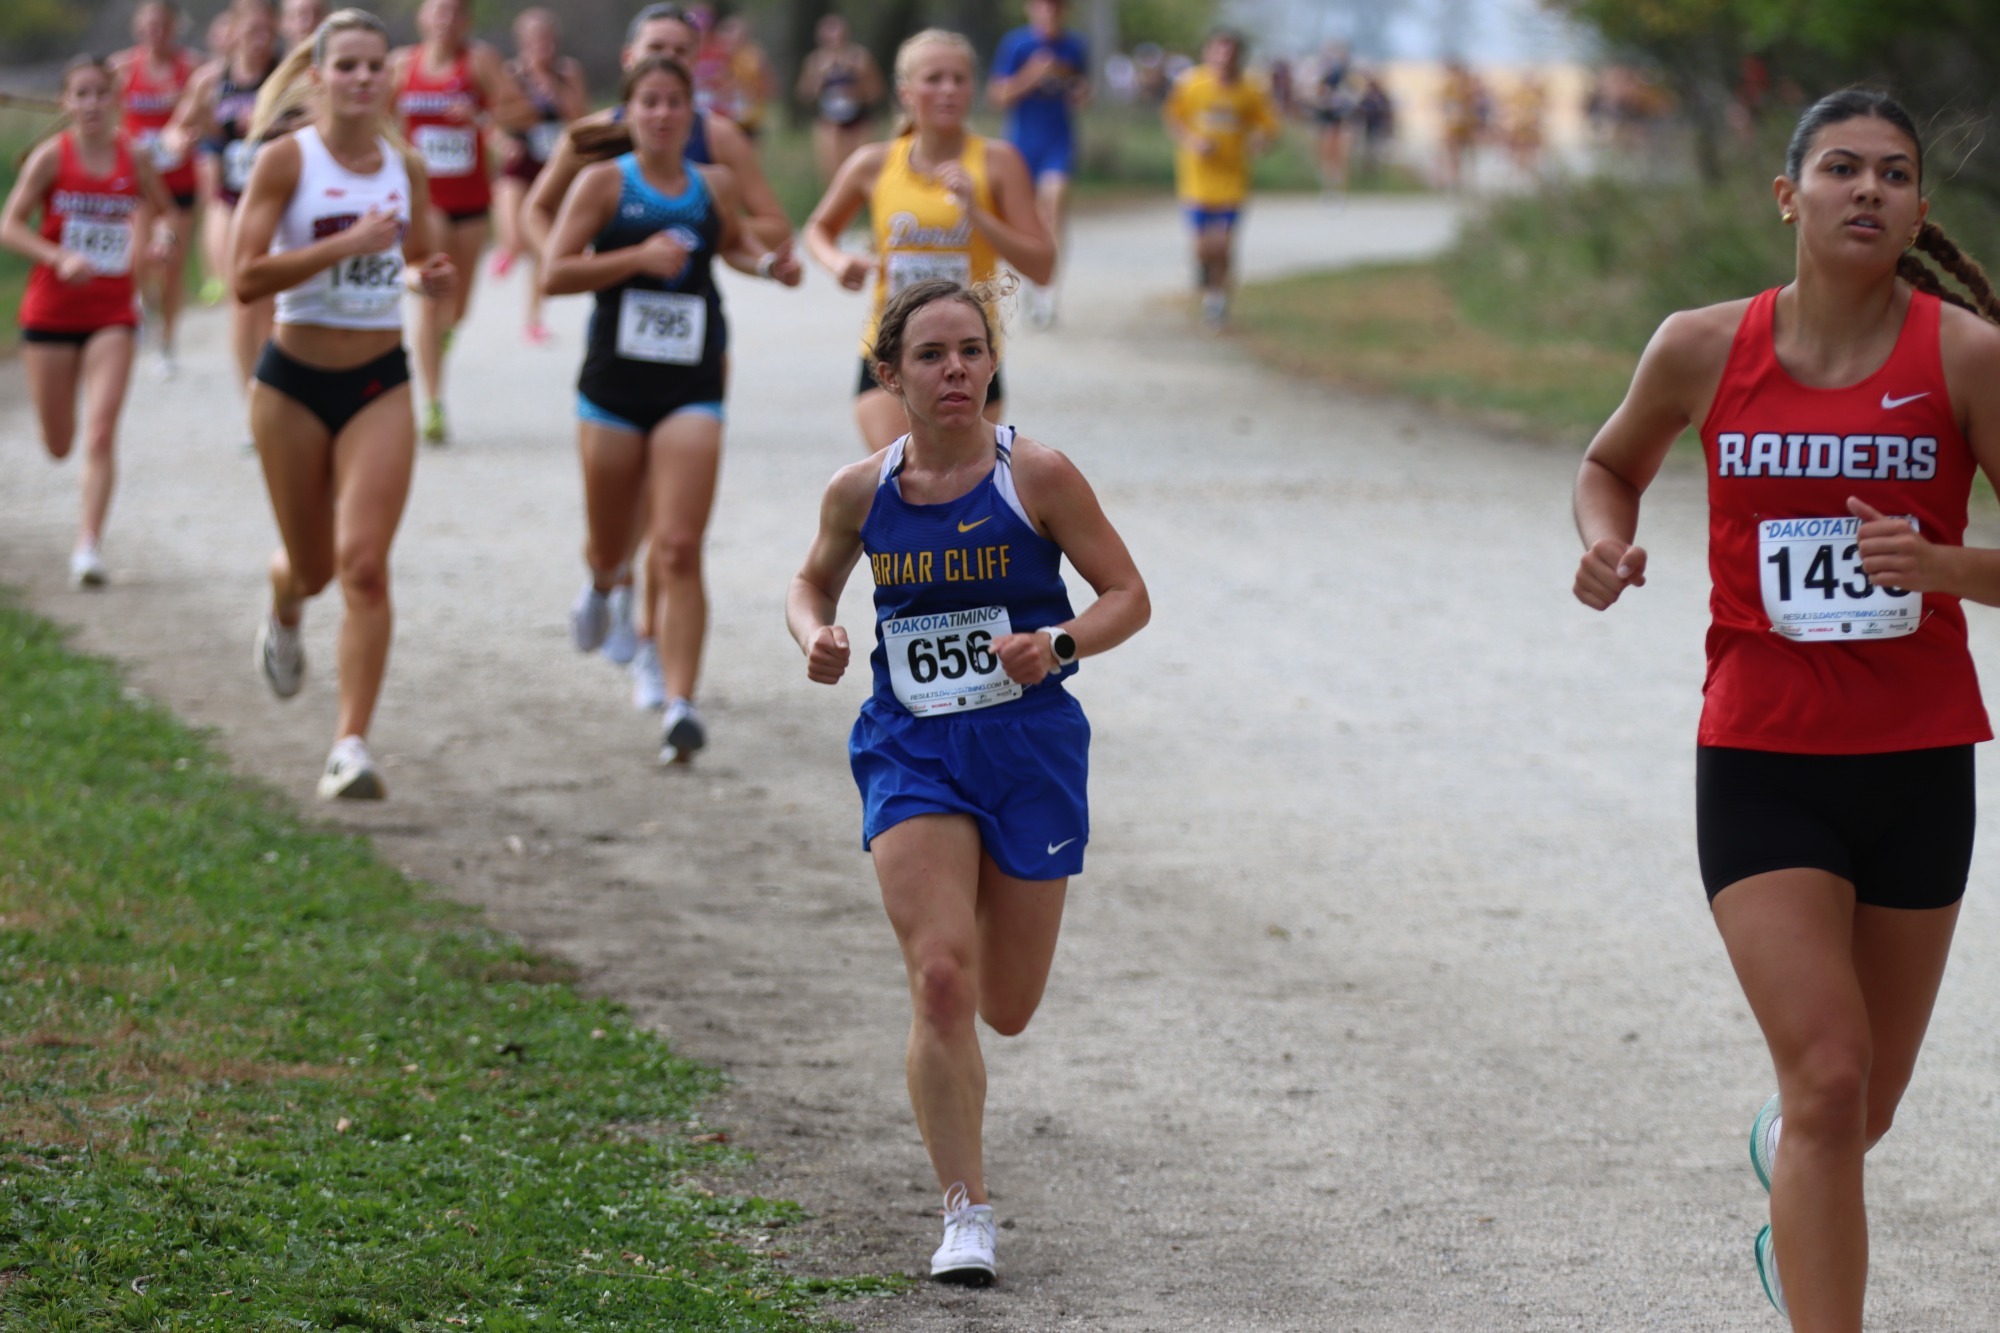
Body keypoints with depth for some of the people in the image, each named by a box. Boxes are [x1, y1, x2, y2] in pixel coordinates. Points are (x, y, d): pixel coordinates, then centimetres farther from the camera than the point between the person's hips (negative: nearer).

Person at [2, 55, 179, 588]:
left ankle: (88, 545, -13)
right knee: (58, 445, 8)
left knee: (101, 433, -14)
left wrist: (162, 234, -5)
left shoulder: (133, 159, 0)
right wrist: (59, 259, -23)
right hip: (51, 310, 0)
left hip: (111, 314, 1)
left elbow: (163, 209, 18)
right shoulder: (52, 156, -7)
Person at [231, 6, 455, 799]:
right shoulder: (286, 160, -9)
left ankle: (351, 748, -13)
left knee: (363, 564, -13)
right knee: (312, 567, 13)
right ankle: (283, 618, 52)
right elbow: (245, 277, -18)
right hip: (294, 381, -2)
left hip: (380, 384, 2)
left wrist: (426, 276, -4)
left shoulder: (405, 167, 3)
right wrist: (346, 244, -25)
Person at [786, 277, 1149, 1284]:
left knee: (1005, 1010, 11)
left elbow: (1128, 595, -3)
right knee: (940, 981, -17)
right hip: (911, 752, 0)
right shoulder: (861, 493, -1)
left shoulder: (1037, 476, -9)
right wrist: (815, 636, -5)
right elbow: (812, 581, 17)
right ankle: (965, 1213, -5)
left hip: (1029, 748, 0)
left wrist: (1057, 645, -22)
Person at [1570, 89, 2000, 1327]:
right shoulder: (1704, 350, -3)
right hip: (1761, 762, -1)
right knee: (1828, 1079, -16)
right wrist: (1607, 541, -3)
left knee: (1862, 1109, 16)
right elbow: (1613, 464, 18)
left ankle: (1788, 1186, 53)